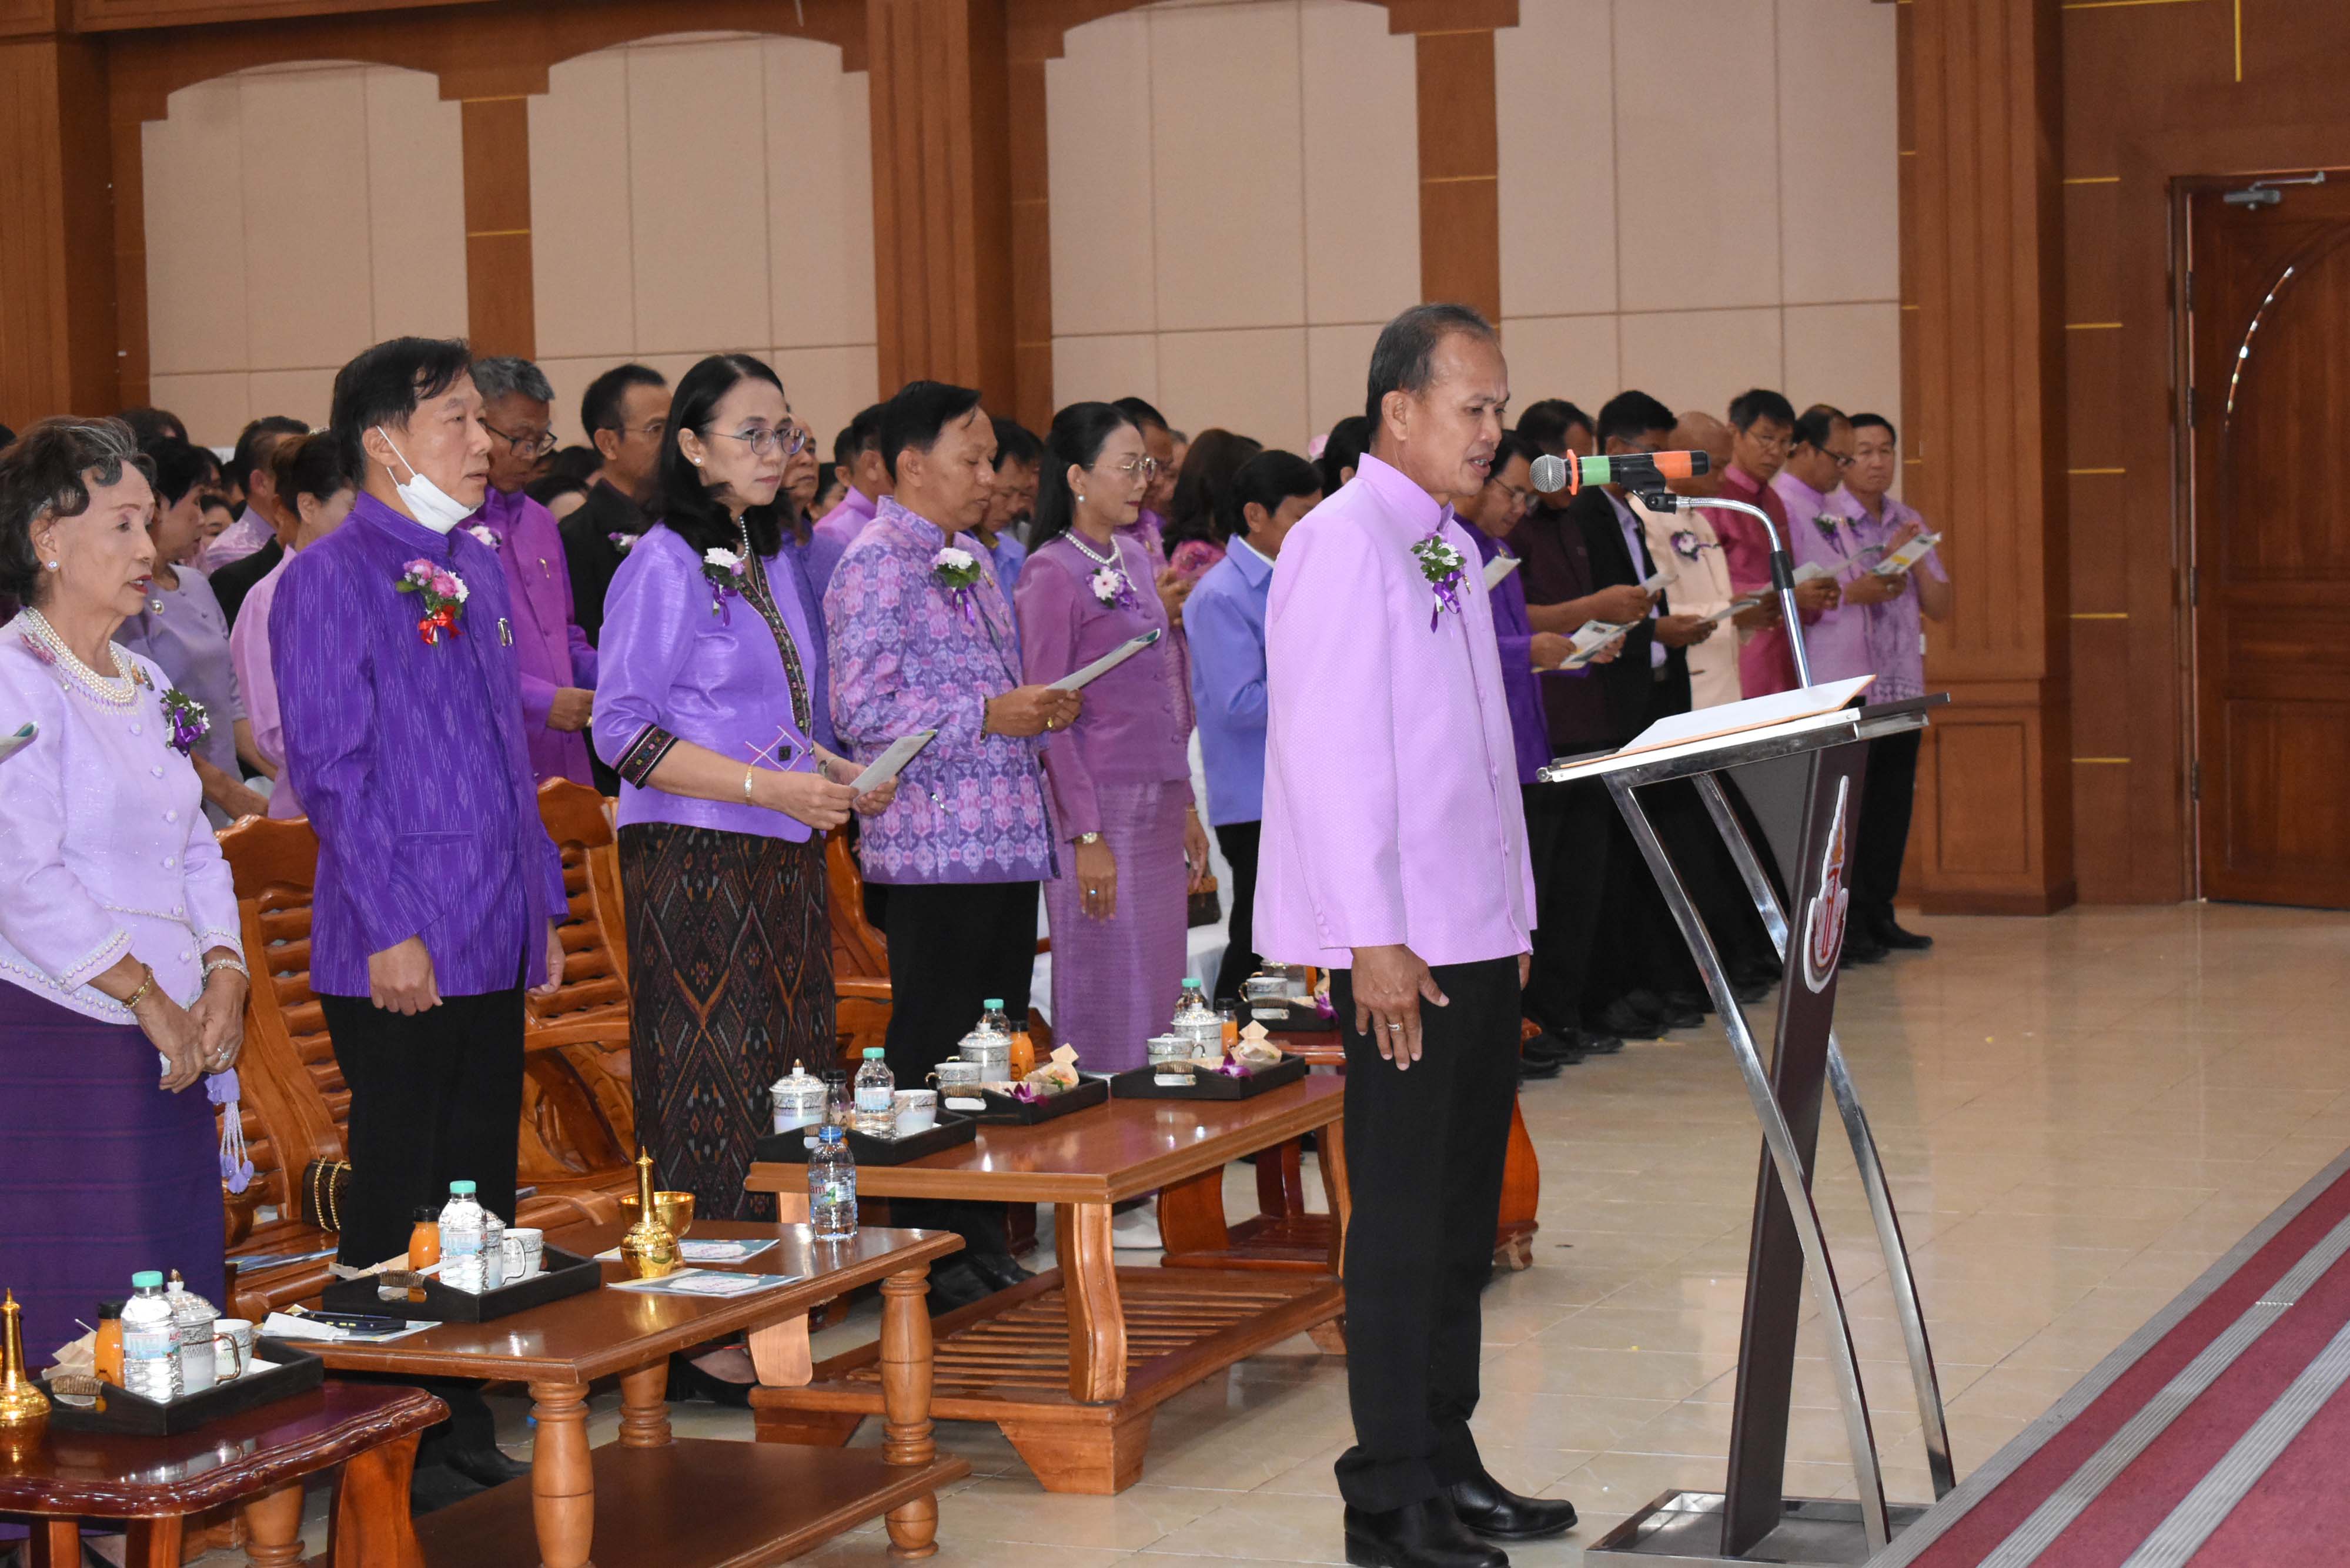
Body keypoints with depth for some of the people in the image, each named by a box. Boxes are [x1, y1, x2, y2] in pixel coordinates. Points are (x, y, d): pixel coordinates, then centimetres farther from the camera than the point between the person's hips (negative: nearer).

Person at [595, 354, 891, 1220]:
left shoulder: (772, 560, 16)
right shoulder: (664, 564, -9)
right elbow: (625, 734, -15)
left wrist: (834, 773, 7)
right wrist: (769, 787, -20)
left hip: (783, 860, 8)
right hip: (696, 864, -8)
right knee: (714, 1112, -7)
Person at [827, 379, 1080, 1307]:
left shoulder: (967, 560, 19)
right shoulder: (878, 564, -10)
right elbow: (862, 710, -19)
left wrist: (1038, 715, 10)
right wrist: (991, 715, -19)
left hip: (1004, 844, 9)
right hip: (932, 854, -9)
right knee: (934, 1055, -4)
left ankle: (983, 1241, 18)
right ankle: (932, 1256, 2)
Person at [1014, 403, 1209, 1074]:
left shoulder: (1133, 555, 13)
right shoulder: (1051, 575, -10)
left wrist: (1187, 806, 16)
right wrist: (1087, 836, -16)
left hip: (1160, 806, 8)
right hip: (1102, 806, -8)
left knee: (1160, 999, 9)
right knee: (1109, 1007, -4)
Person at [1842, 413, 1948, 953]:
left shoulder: (1910, 522, 14)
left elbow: (1940, 606, 13)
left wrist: (1914, 561, -4)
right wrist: (1884, 566, -15)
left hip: (1902, 685, 6)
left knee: (1893, 804, 8)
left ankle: (1880, 913, 15)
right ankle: (1849, 921, 0)